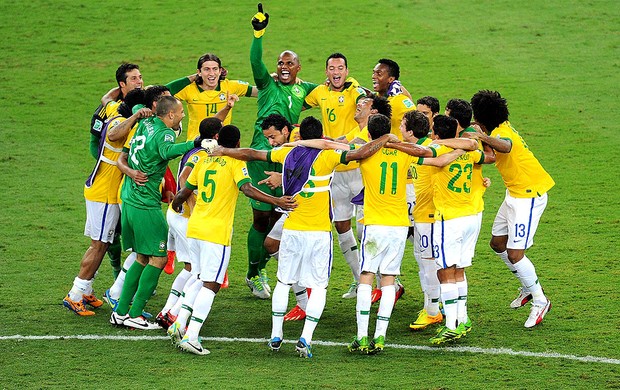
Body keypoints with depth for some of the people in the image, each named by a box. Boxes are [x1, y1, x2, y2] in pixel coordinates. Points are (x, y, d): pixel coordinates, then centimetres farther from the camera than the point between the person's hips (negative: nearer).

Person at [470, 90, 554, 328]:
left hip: (529, 196, -10)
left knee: (514, 254, -10)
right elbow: (491, 156, 23)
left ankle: (540, 301, 4)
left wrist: (486, 138, -69)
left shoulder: (501, 133, -24)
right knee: (498, 243, 17)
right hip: (515, 193, 10)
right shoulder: (502, 128, 5)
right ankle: (528, 288, 32)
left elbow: (506, 146, -51)